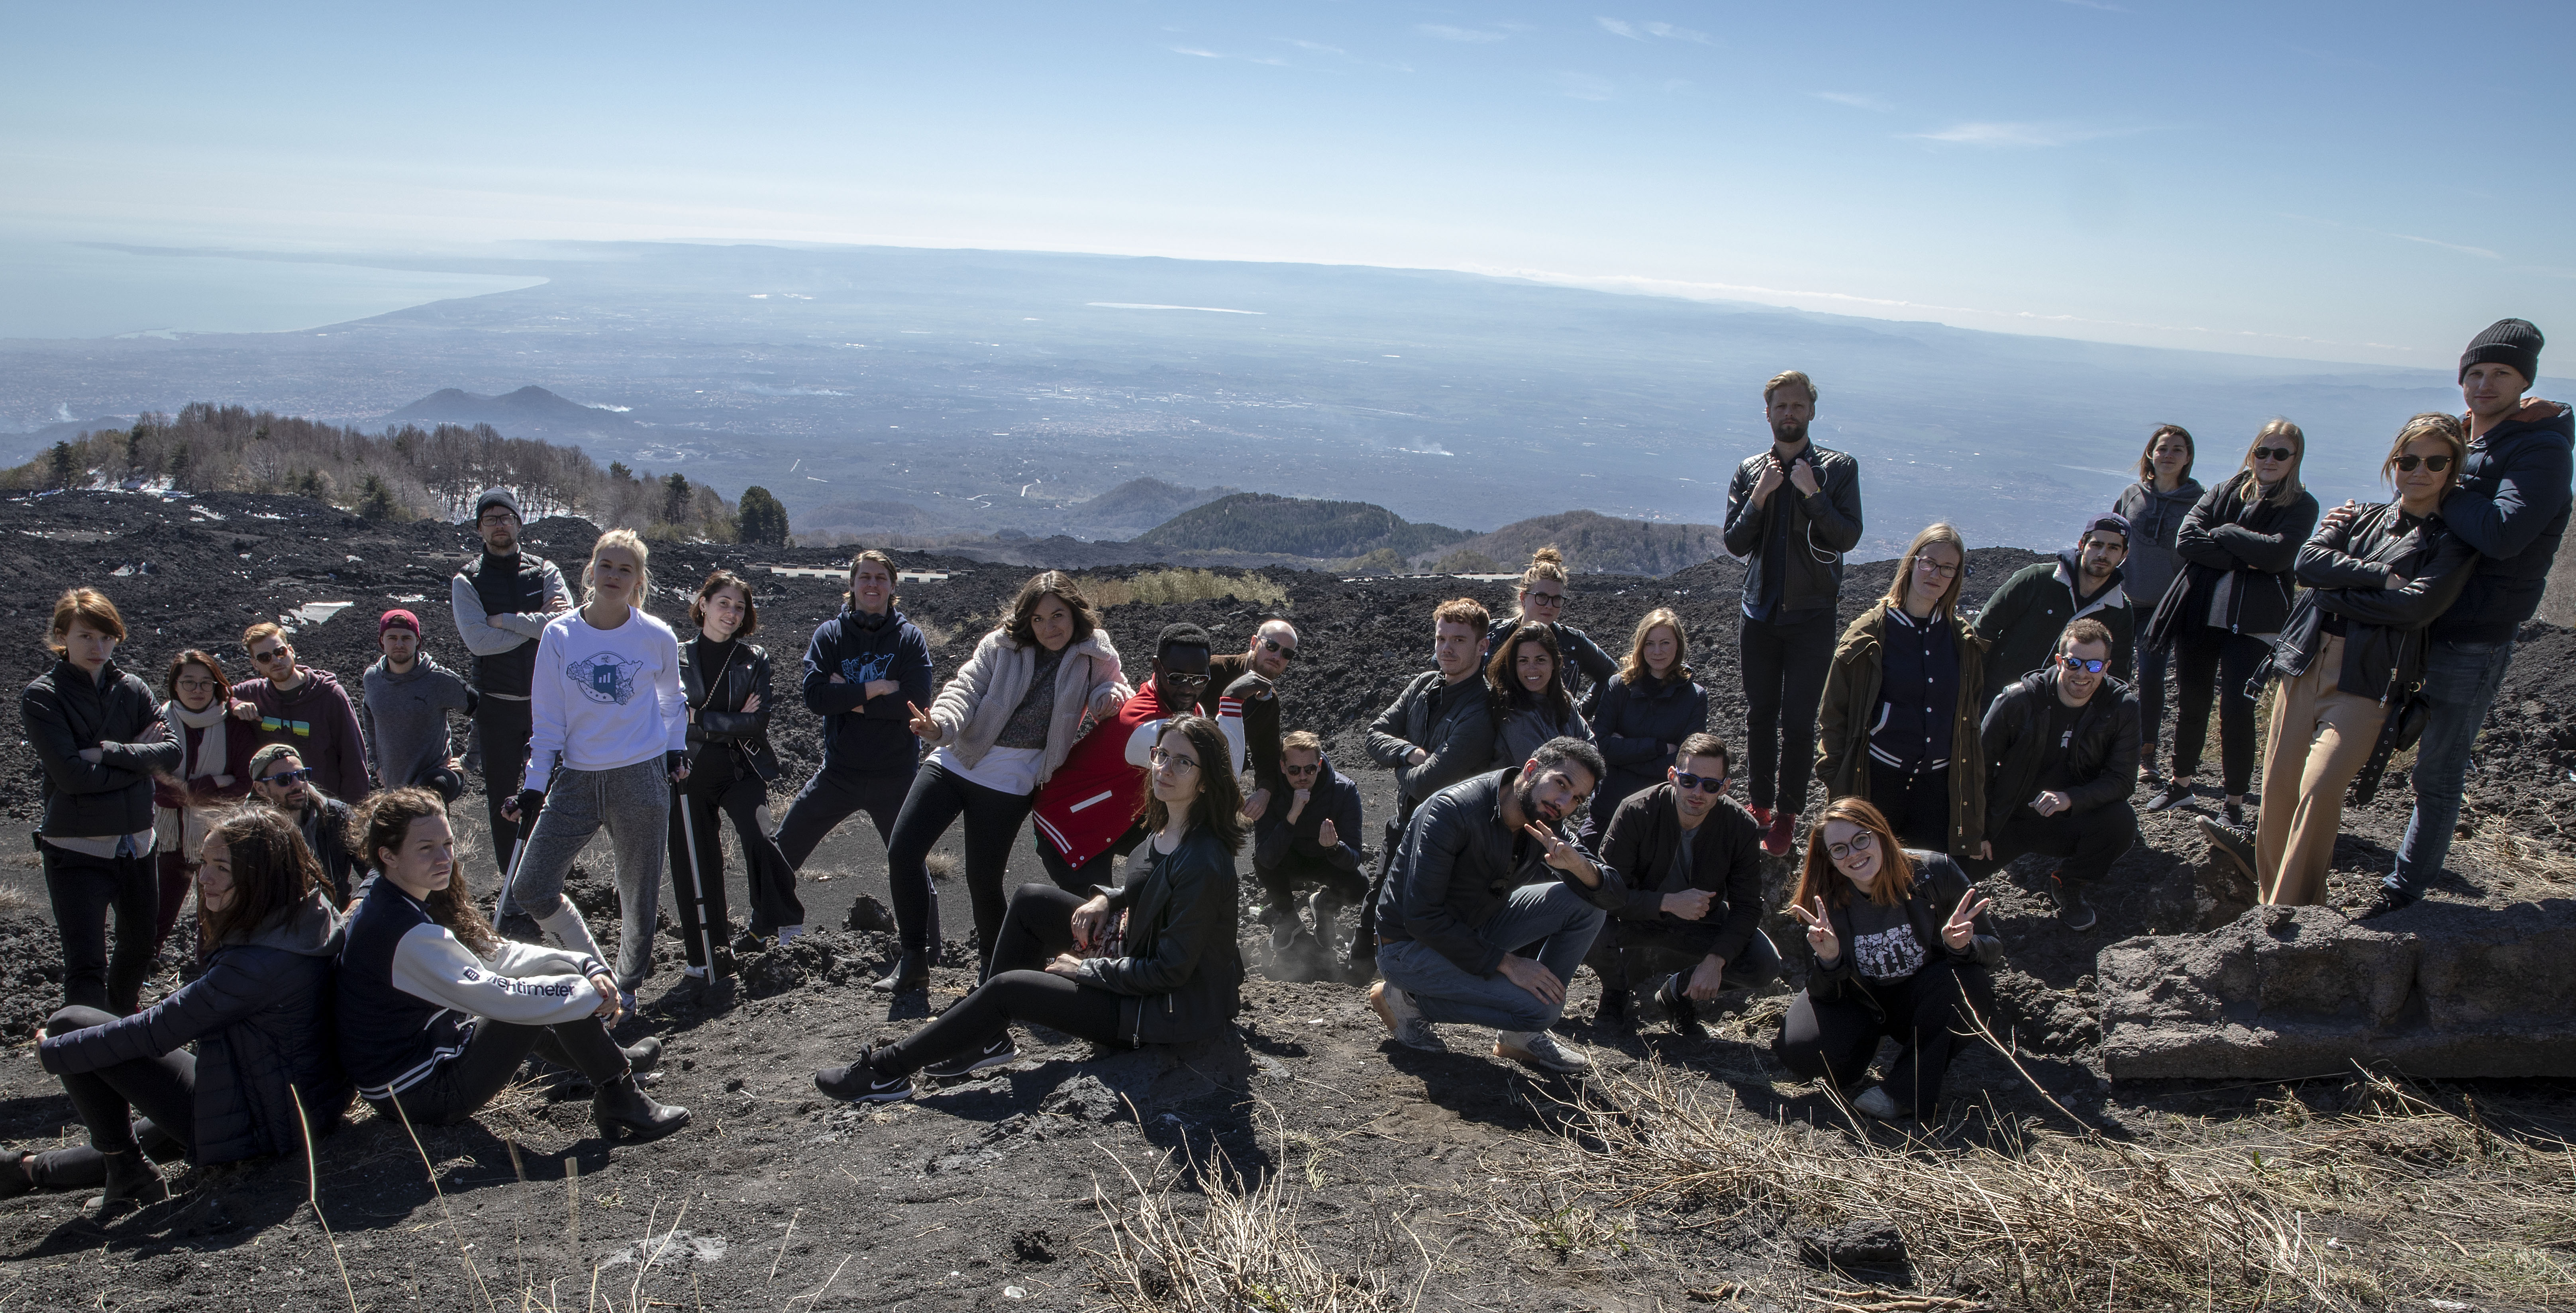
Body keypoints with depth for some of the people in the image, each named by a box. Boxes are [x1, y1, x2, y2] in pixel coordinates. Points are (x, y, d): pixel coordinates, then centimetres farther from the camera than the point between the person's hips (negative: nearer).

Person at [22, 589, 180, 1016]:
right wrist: (141, 757, -10)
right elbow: (72, 775, -19)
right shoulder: (40, 696, -8)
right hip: (75, 848, -5)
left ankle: (123, 1024, 44)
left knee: (140, 947, 21)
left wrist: (107, 751, -18)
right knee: (85, 965, -7)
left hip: (135, 843, 5)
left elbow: (173, 752, -8)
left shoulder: (132, 689, 4)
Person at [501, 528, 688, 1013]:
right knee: (530, 889, -2)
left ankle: (626, 987, 27)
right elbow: (546, 718, 4)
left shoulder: (657, 638, -2)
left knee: (639, 894, 5)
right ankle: (594, 968, 19)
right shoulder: (559, 635, -1)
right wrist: (535, 785, 0)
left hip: (642, 779, -2)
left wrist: (676, 750, 10)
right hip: (576, 780, 2)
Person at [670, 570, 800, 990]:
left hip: (742, 771, -1)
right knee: (695, 868, 3)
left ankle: (781, 918, -6)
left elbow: (757, 723, -6)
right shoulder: (677, 658, 4)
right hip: (690, 777, 1)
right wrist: (734, 723, -8)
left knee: (759, 838, -26)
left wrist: (703, 721, -9)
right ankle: (706, 959, 17)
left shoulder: (754, 659, 5)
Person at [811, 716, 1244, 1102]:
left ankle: (890, 1068, 7)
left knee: (1007, 988, -11)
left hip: (1173, 1010, -9)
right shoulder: (1168, 828, -1)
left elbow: (1171, 971, -25)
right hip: (1138, 961, 9)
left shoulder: (1203, 866, -29)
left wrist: (1085, 969, -14)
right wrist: (1106, 900, 0)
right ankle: (986, 1034, 13)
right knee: (1031, 900, 6)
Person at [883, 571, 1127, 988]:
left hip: (1009, 782, -2)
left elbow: (1113, 686, 15)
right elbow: (966, 688, -7)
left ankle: (993, 964, 25)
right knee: (902, 852, -5)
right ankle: (913, 958, 11)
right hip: (954, 761, 2)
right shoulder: (1001, 645, 0)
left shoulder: (1094, 658, 0)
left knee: (983, 878, -2)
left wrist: (1112, 693, -12)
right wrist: (940, 725, -29)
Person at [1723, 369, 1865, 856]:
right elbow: (1734, 543, 0)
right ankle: (1760, 806, 22)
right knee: (1759, 716, 10)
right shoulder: (1750, 472, 7)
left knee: (1798, 721, -4)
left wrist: (1813, 494, -19)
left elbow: (1849, 537, -9)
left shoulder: (1838, 469, 0)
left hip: (1812, 615, -3)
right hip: (1760, 612, 3)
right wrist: (1759, 497, -14)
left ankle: (1787, 815, 8)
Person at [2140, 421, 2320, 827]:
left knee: (2237, 709, -7)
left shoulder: (2301, 505, 2)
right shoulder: (2224, 491, 11)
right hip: (2200, 612, 4)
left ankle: (2235, 802, 5)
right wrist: (2243, 559, -12)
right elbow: (2185, 541, -4)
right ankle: (2180, 783, 29)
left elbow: (2278, 553, -16)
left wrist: (2223, 533, -7)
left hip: (2252, 622, -3)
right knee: (2191, 702, 12)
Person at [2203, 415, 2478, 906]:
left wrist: (2337, 591, -5)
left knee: (2320, 787, -17)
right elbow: (2309, 561, 0)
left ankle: (2290, 913, -11)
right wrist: (2381, 576, -9)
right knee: (2279, 784, 0)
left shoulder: (2455, 543, 4)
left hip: (2367, 681, -4)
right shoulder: (2361, 519, 18)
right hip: (2305, 662, 4)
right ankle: (2270, 884, 15)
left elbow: (2417, 606, -12)